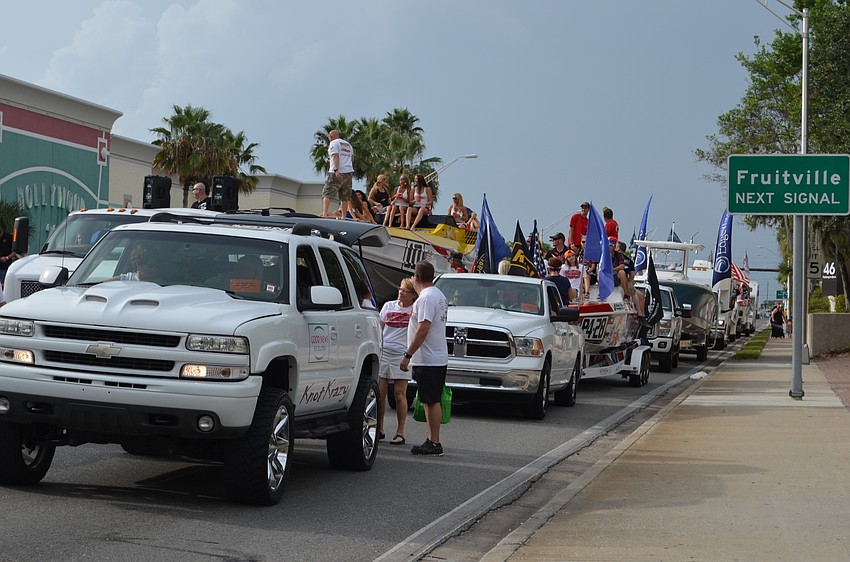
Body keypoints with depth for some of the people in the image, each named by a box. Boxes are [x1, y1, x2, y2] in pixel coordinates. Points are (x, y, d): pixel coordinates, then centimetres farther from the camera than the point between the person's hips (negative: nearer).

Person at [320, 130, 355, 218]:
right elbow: (352, 159, 27)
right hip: (349, 172, 7)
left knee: (327, 193, -11)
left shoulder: (333, 143, -1)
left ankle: (325, 213, -27)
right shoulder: (348, 144, 23)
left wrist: (336, 170, -24)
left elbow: (335, 156, -15)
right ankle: (343, 216, 8)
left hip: (337, 173, -7)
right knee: (345, 197, 10)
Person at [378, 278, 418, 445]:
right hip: (383, 353, 4)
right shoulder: (388, 306, 11)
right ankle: (379, 429, 12)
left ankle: (400, 432, 3)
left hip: (402, 354, -3)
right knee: (380, 392, 2)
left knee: (400, 394, -4)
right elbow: (379, 329, 17)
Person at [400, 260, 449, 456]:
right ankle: (432, 440, 19)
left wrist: (408, 354, -20)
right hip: (437, 358, 10)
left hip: (427, 360, -10)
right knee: (431, 401, 14)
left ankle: (435, 443, -6)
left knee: (432, 401, -7)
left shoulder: (426, 297, -16)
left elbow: (423, 329, -23)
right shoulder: (440, 296, 17)